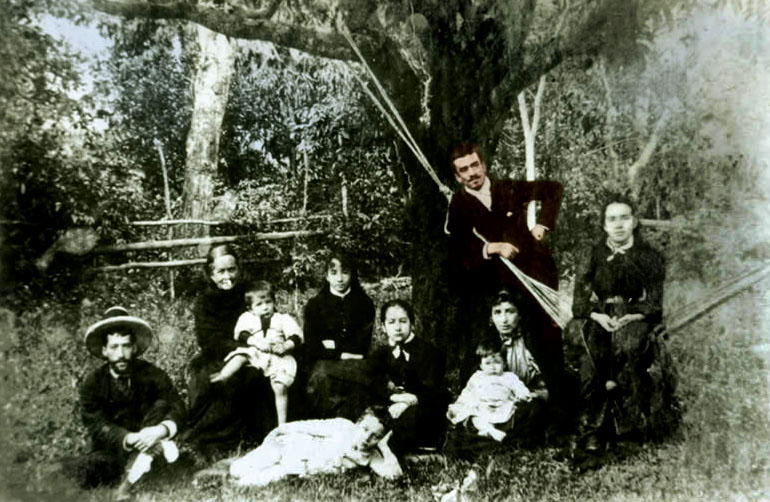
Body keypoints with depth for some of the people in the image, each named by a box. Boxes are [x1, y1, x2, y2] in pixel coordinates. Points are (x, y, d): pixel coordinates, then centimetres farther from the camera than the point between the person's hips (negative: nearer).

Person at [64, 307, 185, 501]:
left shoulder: (151, 374, -8)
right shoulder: (93, 383, -7)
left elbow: (177, 407, -16)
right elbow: (98, 426, -15)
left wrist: (161, 429, -38)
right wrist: (130, 439, -33)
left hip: (146, 438, 0)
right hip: (114, 448, 0)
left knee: (161, 404, -24)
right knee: (86, 472, -26)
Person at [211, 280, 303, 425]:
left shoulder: (283, 318, 7)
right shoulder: (247, 318, 9)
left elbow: (296, 337, 0)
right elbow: (241, 335, -5)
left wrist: (285, 345, -20)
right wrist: (256, 342, -21)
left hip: (278, 357, -2)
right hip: (256, 354, 2)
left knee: (280, 387, -15)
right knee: (240, 356, -28)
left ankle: (282, 423, -7)